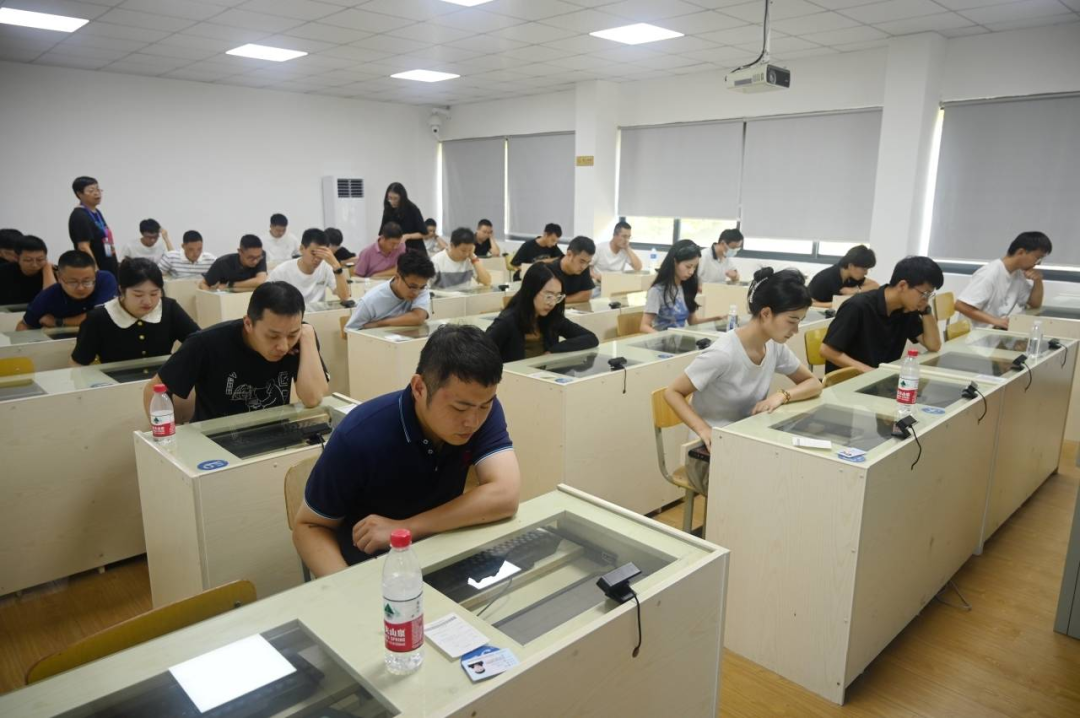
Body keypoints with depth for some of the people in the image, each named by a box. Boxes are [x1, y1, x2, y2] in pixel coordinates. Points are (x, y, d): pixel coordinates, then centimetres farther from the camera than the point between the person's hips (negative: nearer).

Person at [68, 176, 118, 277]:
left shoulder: (97, 213, 14)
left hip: (108, 269, 10)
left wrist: (115, 264, 19)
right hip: (96, 271, -10)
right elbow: (84, 247, -21)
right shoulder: (79, 216, -14)